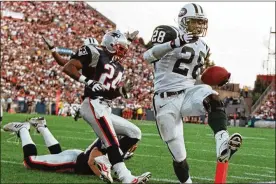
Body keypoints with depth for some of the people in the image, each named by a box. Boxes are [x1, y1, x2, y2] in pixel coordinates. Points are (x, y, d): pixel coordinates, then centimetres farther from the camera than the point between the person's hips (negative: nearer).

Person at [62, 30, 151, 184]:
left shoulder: (118, 67, 22)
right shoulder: (95, 53, -3)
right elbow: (68, 67, -9)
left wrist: (122, 90, 4)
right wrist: (88, 81, -19)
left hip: (106, 109, 10)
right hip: (94, 105, -10)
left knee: (134, 134, 9)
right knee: (112, 142, -19)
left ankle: (103, 160, 4)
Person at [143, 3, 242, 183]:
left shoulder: (202, 47, 15)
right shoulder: (169, 33, -5)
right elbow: (147, 56, -21)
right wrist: (174, 43, -34)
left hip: (188, 94, 4)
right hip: (166, 100, -4)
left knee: (211, 97, -33)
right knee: (179, 156, -2)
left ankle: (223, 145, -51)